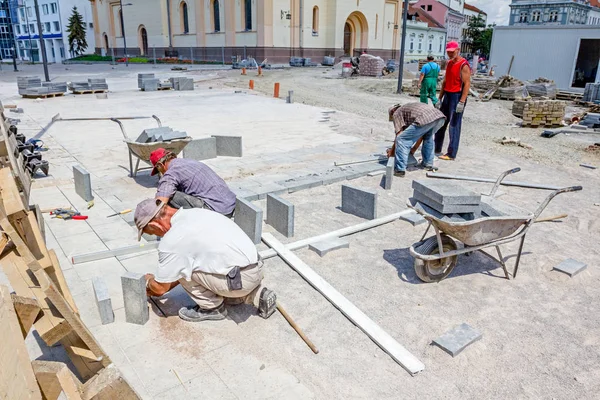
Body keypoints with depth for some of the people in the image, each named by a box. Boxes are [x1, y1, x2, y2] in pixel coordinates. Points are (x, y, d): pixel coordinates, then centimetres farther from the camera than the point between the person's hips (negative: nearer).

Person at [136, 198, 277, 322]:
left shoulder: (171, 241, -12)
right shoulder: (195, 212, 12)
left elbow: (160, 288, 3)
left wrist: (149, 281, 25)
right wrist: (163, 285, 34)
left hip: (241, 280, -8)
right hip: (257, 269, 8)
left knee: (180, 267, 2)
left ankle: (212, 307, 14)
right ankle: (258, 295, 18)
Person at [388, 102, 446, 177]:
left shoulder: (396, 113, 20)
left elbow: (399, 134, 7)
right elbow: (421, 134, 42)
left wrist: (392, 150, 18)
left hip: (425, 119, -8)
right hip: (440, 117, 8)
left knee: (401, 139, 0)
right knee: (428, 137, 36)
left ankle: (400, 169, -5)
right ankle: (428, 164, 39)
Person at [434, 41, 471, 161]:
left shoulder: (463, 65, -11)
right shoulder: (449, 63, 15)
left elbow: (467, 84, -18)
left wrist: (462, 102, -25)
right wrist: (440, 98, 16)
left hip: (457, 97, -9)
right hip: (447, 95, 9)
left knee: (454, 126, -6)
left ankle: (451, 154, -2)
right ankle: (437, 149, 22)